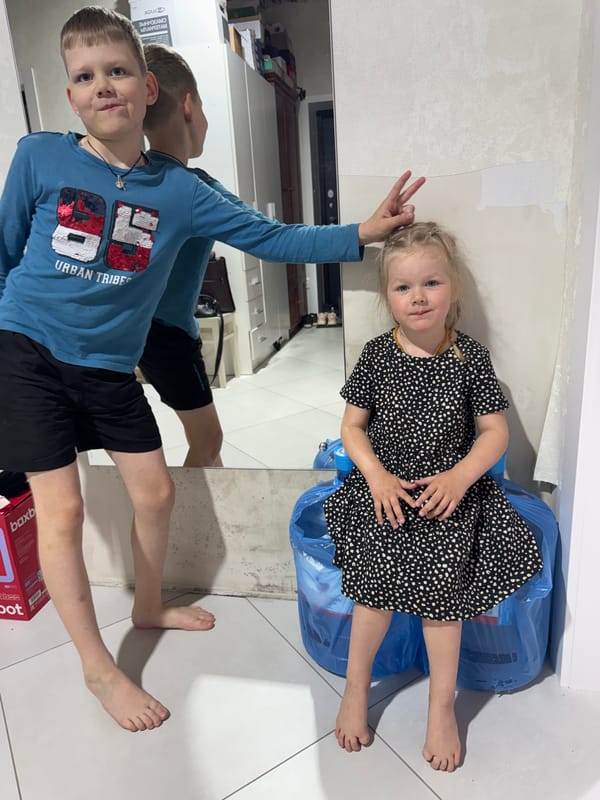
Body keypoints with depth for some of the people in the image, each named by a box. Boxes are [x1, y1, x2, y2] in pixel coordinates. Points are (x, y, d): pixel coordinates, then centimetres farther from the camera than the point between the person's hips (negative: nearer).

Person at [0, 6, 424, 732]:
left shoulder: (176, 190, -3)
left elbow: (267, 236, -5)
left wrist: (359, 235, -13)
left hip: (110, 365, 3)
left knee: (155, 492, 8)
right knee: (61, 510, -3)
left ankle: (148, 607, 38)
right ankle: (98, 668, 17)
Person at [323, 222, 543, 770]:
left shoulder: (471, 357, -3)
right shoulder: (377, 354, -2)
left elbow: (495, 432, 0)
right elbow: (353, 425, 2)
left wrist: (459, 477, -17)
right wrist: (378, 477, -13)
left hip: (450, 494, 0)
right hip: (386, 489, 1)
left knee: (440, 591, -11)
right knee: (376, 583, -12)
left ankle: (442, 706, 13)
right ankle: (356, 688, 13)